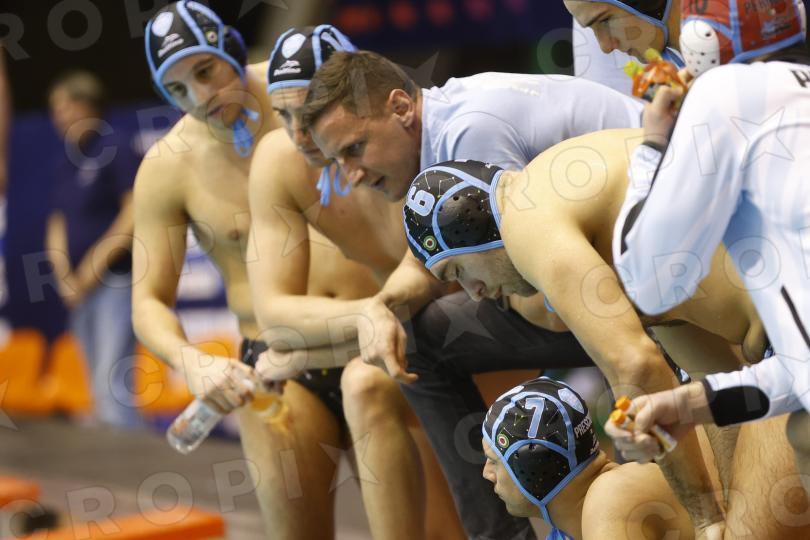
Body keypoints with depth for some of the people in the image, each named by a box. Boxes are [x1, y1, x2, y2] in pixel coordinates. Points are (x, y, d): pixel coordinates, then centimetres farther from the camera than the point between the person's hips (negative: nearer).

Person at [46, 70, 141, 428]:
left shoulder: (115, 147, -7)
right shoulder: (68, 163, 16)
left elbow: (134, 216, -13)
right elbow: (58, 226, 17)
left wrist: (95, 266, -13)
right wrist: (65, 277, 1)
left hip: (116, 281, -8)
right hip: (79, 289, 8)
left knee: (111, 381, -16)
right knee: (99, 388, 8)